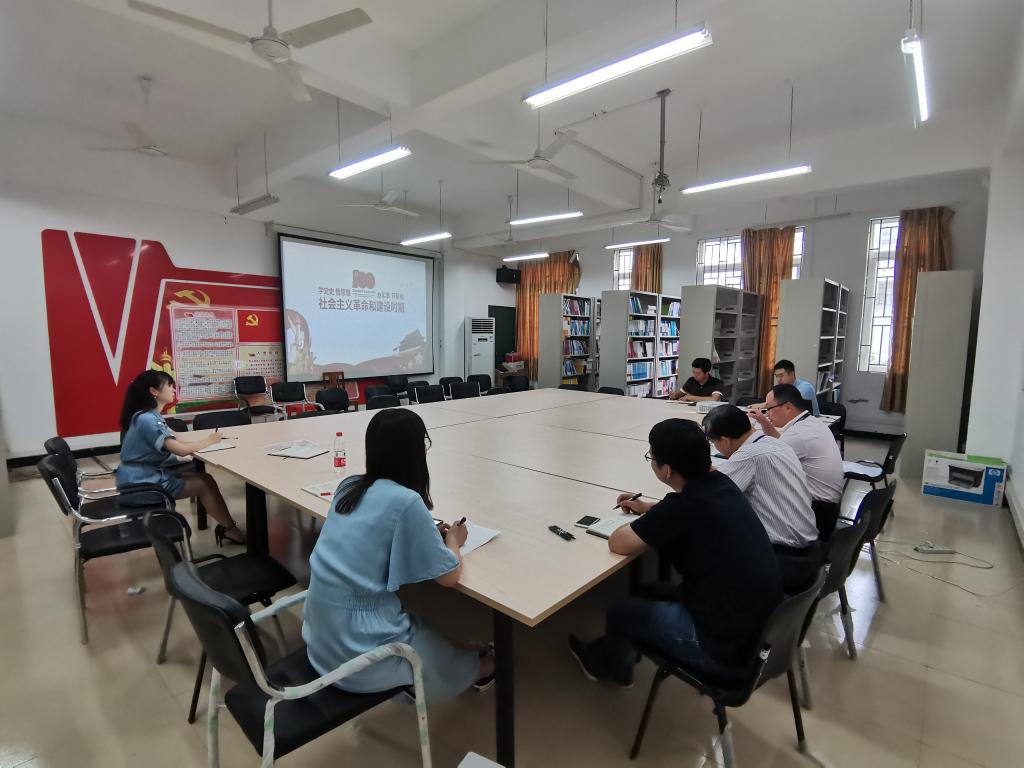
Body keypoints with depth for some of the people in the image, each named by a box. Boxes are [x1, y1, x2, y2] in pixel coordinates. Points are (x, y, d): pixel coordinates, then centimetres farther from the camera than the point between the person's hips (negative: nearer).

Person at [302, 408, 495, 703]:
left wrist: (428, 533, 7)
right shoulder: (405, 501, -24)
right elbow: (449, 576, -15)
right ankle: (478, 672, 49)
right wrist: (452, 540, 4)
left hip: (321, 638, 6)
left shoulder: (348, 487, -3)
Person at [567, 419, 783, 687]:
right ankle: (603, 656, 44)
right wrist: (650, 511, 17)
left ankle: (615, 670, 45)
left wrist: (637, 522, 2)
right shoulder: (720, 484, -4)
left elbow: (618, 543, -16)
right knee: (651, 594, 24)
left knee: (621, 611, 13)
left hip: (728, 643, -8)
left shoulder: (685, 504, -29)